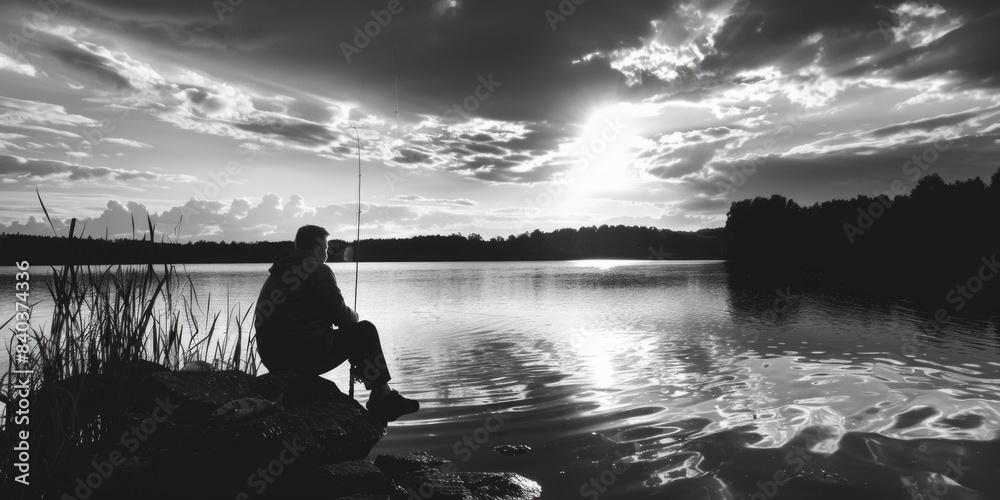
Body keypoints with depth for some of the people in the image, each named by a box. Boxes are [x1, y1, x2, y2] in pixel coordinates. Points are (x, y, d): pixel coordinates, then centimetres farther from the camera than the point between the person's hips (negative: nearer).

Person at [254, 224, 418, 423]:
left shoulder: (278, 273, 18)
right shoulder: (318, 270, -9)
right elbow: (340, 315, -8)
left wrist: (348, 318, 23)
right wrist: (354, 317, 15)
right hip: (305, 358, -9)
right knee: (365, 331, 7)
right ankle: (385, 400, 10)